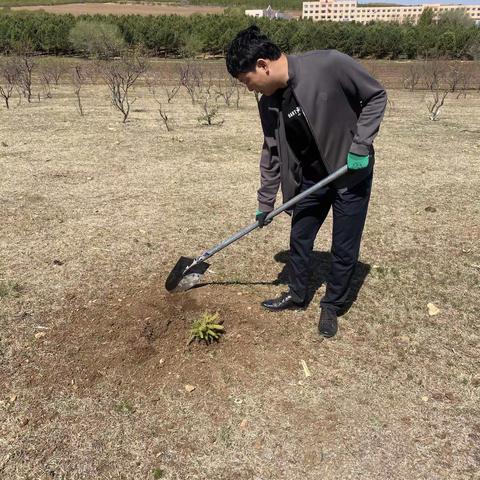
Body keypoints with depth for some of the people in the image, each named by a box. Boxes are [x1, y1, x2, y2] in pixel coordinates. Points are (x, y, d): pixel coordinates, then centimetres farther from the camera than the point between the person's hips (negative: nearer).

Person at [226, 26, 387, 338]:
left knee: (345, 248, 5)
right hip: (310, 177, 5)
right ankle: (297, 295, 37)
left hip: (351, 172, -5)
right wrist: (265, 203, 5)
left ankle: (333, 305, 27)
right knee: (299, 239, 14)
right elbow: (272, 153, 2)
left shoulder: (330, 65, -25)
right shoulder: (268, 101, -7)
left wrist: (361, 145, -20)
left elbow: (376, 96, -12)